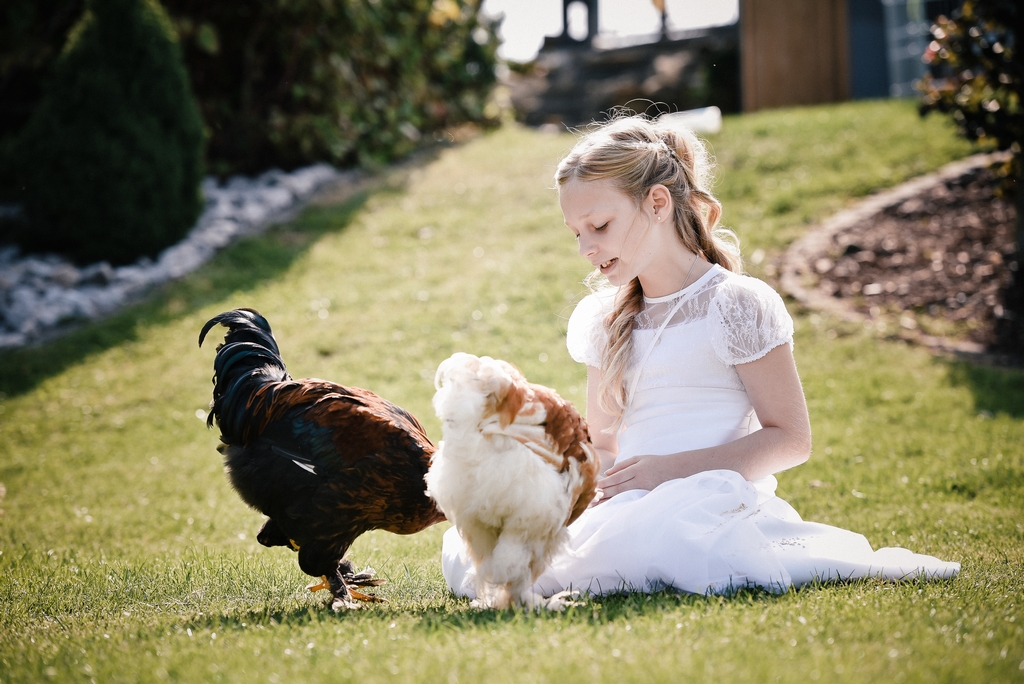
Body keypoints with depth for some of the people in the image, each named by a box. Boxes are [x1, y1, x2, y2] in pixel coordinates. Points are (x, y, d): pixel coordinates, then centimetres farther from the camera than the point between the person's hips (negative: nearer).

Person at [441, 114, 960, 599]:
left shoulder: (739, 304, -2)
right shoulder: (603, 322, 18)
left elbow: (790, 439, -6)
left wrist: (671, 468, -15)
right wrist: (596, 478, -2)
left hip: (712, 499, -5)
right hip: (633, 505, 5)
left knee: (633, 541, -40)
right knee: (466, 550, -16)